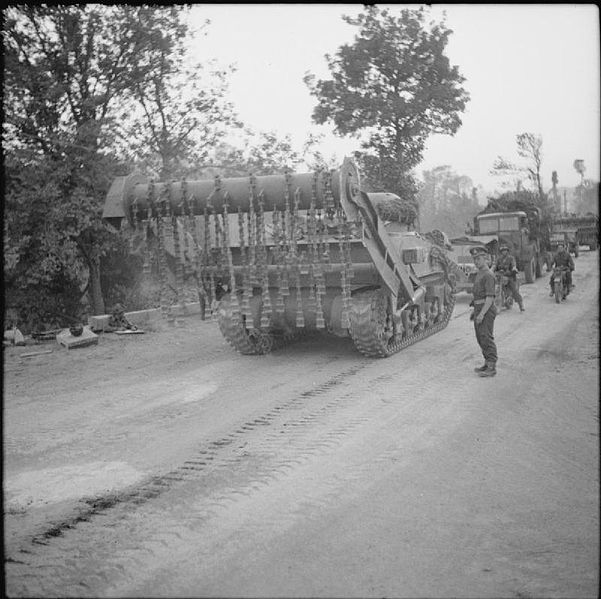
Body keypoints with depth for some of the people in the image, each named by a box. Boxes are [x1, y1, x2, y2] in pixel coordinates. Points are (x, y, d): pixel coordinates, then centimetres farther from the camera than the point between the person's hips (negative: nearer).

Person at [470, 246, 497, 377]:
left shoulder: (488, 275, -15)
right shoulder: (479, 274, 16)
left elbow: (490, 297, -21)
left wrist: (482, 313, -25)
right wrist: (475, 310, 22)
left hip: (486, 310, -10)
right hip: (479, 309, 10)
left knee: (487, 338, -8)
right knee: (480, 338, 14)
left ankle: (492, 368, -5)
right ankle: (488, 364, 22)